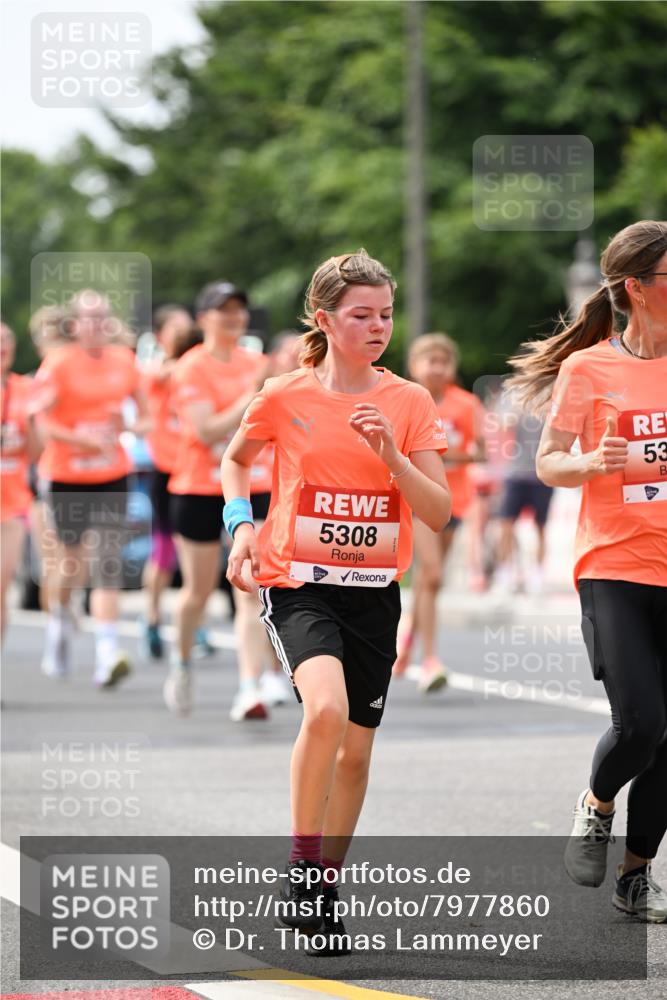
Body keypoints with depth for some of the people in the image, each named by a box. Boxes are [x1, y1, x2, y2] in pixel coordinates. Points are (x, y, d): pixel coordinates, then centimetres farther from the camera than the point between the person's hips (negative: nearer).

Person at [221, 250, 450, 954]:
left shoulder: (410, 403, 0)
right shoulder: (285, 396, -4)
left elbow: (439, 513, -4)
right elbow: (235, 459, 16)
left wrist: (391, 455, -18)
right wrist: (241, 524, 0)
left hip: (373, 591, 3)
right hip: (298, 583, -3)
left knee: (356, 749, 8)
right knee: (327, 706, -28)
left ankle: (327, 886, 27)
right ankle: (301, 864, -12)